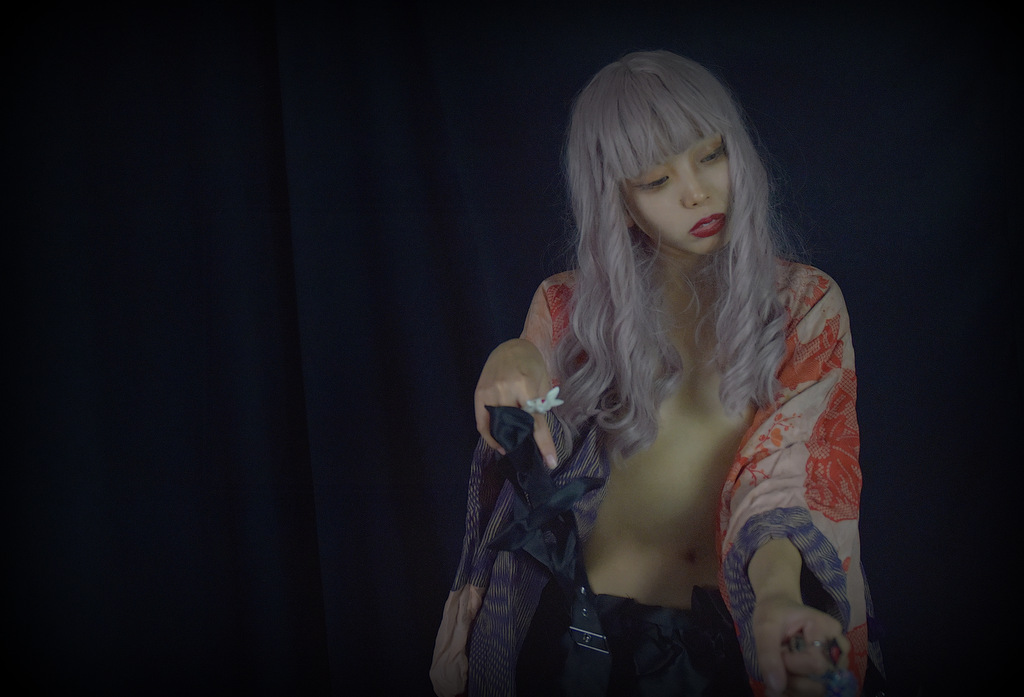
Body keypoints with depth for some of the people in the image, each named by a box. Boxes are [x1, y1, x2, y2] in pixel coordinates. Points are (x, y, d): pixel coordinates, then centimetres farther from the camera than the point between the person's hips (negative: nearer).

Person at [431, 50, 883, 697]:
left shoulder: (806, 303, -3)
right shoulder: (568, 309, 0)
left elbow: (786, 469, -16)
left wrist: (777, 598, -37)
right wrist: (513, 368, -25)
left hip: (744, 628, 0)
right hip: (592, 635, 1)